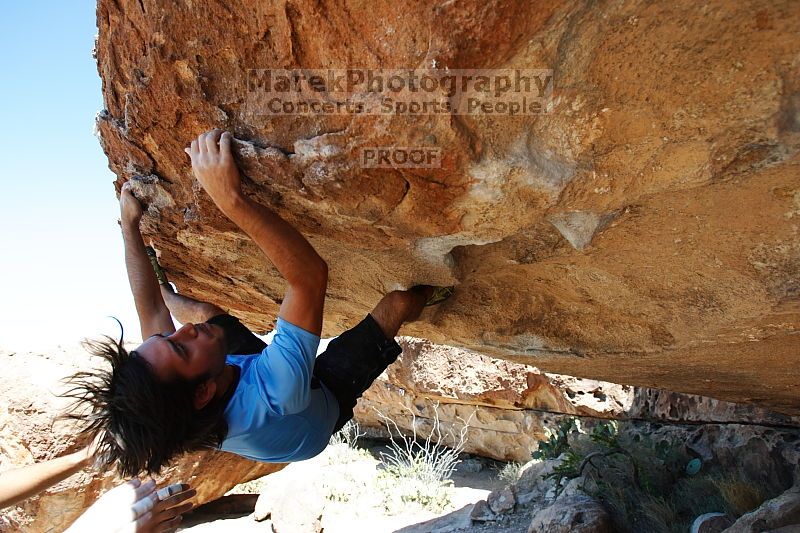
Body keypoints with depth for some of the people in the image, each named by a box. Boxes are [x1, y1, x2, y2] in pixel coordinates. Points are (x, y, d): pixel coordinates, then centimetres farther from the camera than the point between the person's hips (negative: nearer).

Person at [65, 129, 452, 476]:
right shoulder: (273, 396, -52)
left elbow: (150, 311, -17)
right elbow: (310, 274, -57)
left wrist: (129, 225, -10)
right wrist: (231, 198, -62)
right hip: (327, 396, -4)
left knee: (205, 311, 11)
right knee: (396, 302, -10)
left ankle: (167, 287, 46)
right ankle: (422, 297, 27)